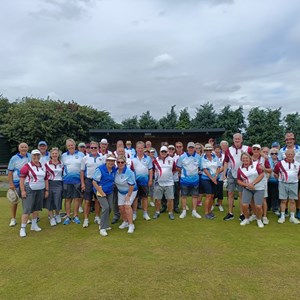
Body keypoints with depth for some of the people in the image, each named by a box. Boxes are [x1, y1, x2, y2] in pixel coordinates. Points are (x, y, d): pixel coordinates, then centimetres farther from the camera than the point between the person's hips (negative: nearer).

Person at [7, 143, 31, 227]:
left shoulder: (30, 156, 2)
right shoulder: (14, 158, -6)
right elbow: (10, 172, -6)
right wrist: (11, 183, -12)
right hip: (16, 182, -3)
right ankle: (13, 219, 17)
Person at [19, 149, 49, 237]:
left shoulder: (43, 167, 10)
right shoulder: (27, 166, -7)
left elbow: (46, 179, 15)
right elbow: (21, 179, -9)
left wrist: (47, 190, 11)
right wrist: (22, 190, -15)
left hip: (40, 190, 5)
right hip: (29, 190, -5)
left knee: (36, 208, 13)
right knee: (27, 209, -6)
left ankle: (34, 225, 26)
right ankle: (22, 228, 1)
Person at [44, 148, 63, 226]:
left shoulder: (61, 164, 7)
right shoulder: (46, 164, 2)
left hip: (58, 184, 1)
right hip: (49, 184, -1)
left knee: (58, 201, 1)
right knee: (50, 201, 3)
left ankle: (57, 215, 27)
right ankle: (51, 218, 18)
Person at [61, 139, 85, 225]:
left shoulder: (81, 155, 3)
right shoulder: (63, 156, 8)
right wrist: (63, 175, 4)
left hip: (77, 179, -1)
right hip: (67, 180, 1)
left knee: (77, 198, 4)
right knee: (67, 199, 5)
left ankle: (75, 216, 16)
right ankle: (68, 217, 15)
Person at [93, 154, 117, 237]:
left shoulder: (114, 169, -2)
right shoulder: (100, 169, -18)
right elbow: (94, 182, -16)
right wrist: (102, 193, -16)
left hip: (110, 192, 6)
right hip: (100, 191, -6)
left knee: (110, 207, 9)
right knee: (105, 207, -16)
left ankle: (104, 224, 31)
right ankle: (102, 228, -2)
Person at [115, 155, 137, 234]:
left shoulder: (129, 172, -28)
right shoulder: (116, 170, -11)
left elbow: (131, 185, -24)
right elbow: (115, 181, 8)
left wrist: (128, 196, -20)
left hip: (131, 191, -6)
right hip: (120, 192, 6)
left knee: (127, 206, -17)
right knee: (121, 207, 4)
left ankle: (131, 225, -7)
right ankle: (125, 222, 26)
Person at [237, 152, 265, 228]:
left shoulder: (256, 165, -5)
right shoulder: (240, 169, 3)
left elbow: (262, 174, -12)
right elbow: (239, 180, 5)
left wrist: (252, 183, -16)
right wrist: (247, 184, -13)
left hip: (259, 189, -2)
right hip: (247, 189, 3)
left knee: (258, 206, -9)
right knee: (244, 205, -7)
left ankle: (259, 220, 19)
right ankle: (246, 219, 19)